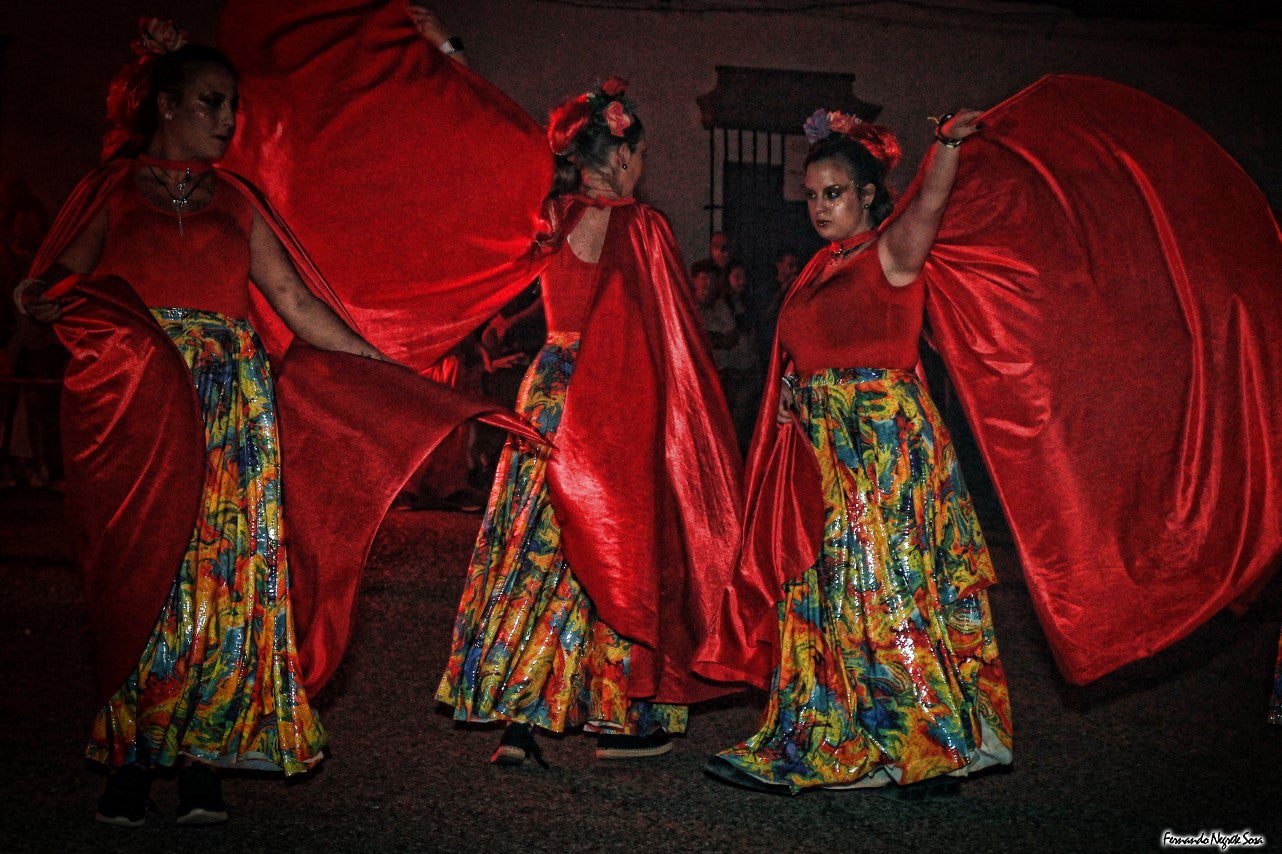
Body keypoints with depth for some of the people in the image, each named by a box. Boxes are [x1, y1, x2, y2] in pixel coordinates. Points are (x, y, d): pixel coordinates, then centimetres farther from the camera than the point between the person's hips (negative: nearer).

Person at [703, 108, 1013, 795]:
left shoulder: (889, 252, -4)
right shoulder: (822, 268, 17)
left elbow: (927, 205, -25)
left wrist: (949, 144, -42)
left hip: (885, 439, -8)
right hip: (826, 446, 8)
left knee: (887, 590, -7)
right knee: (822, 594, 10)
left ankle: (933, 746, 6)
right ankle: (807, 748, 20)